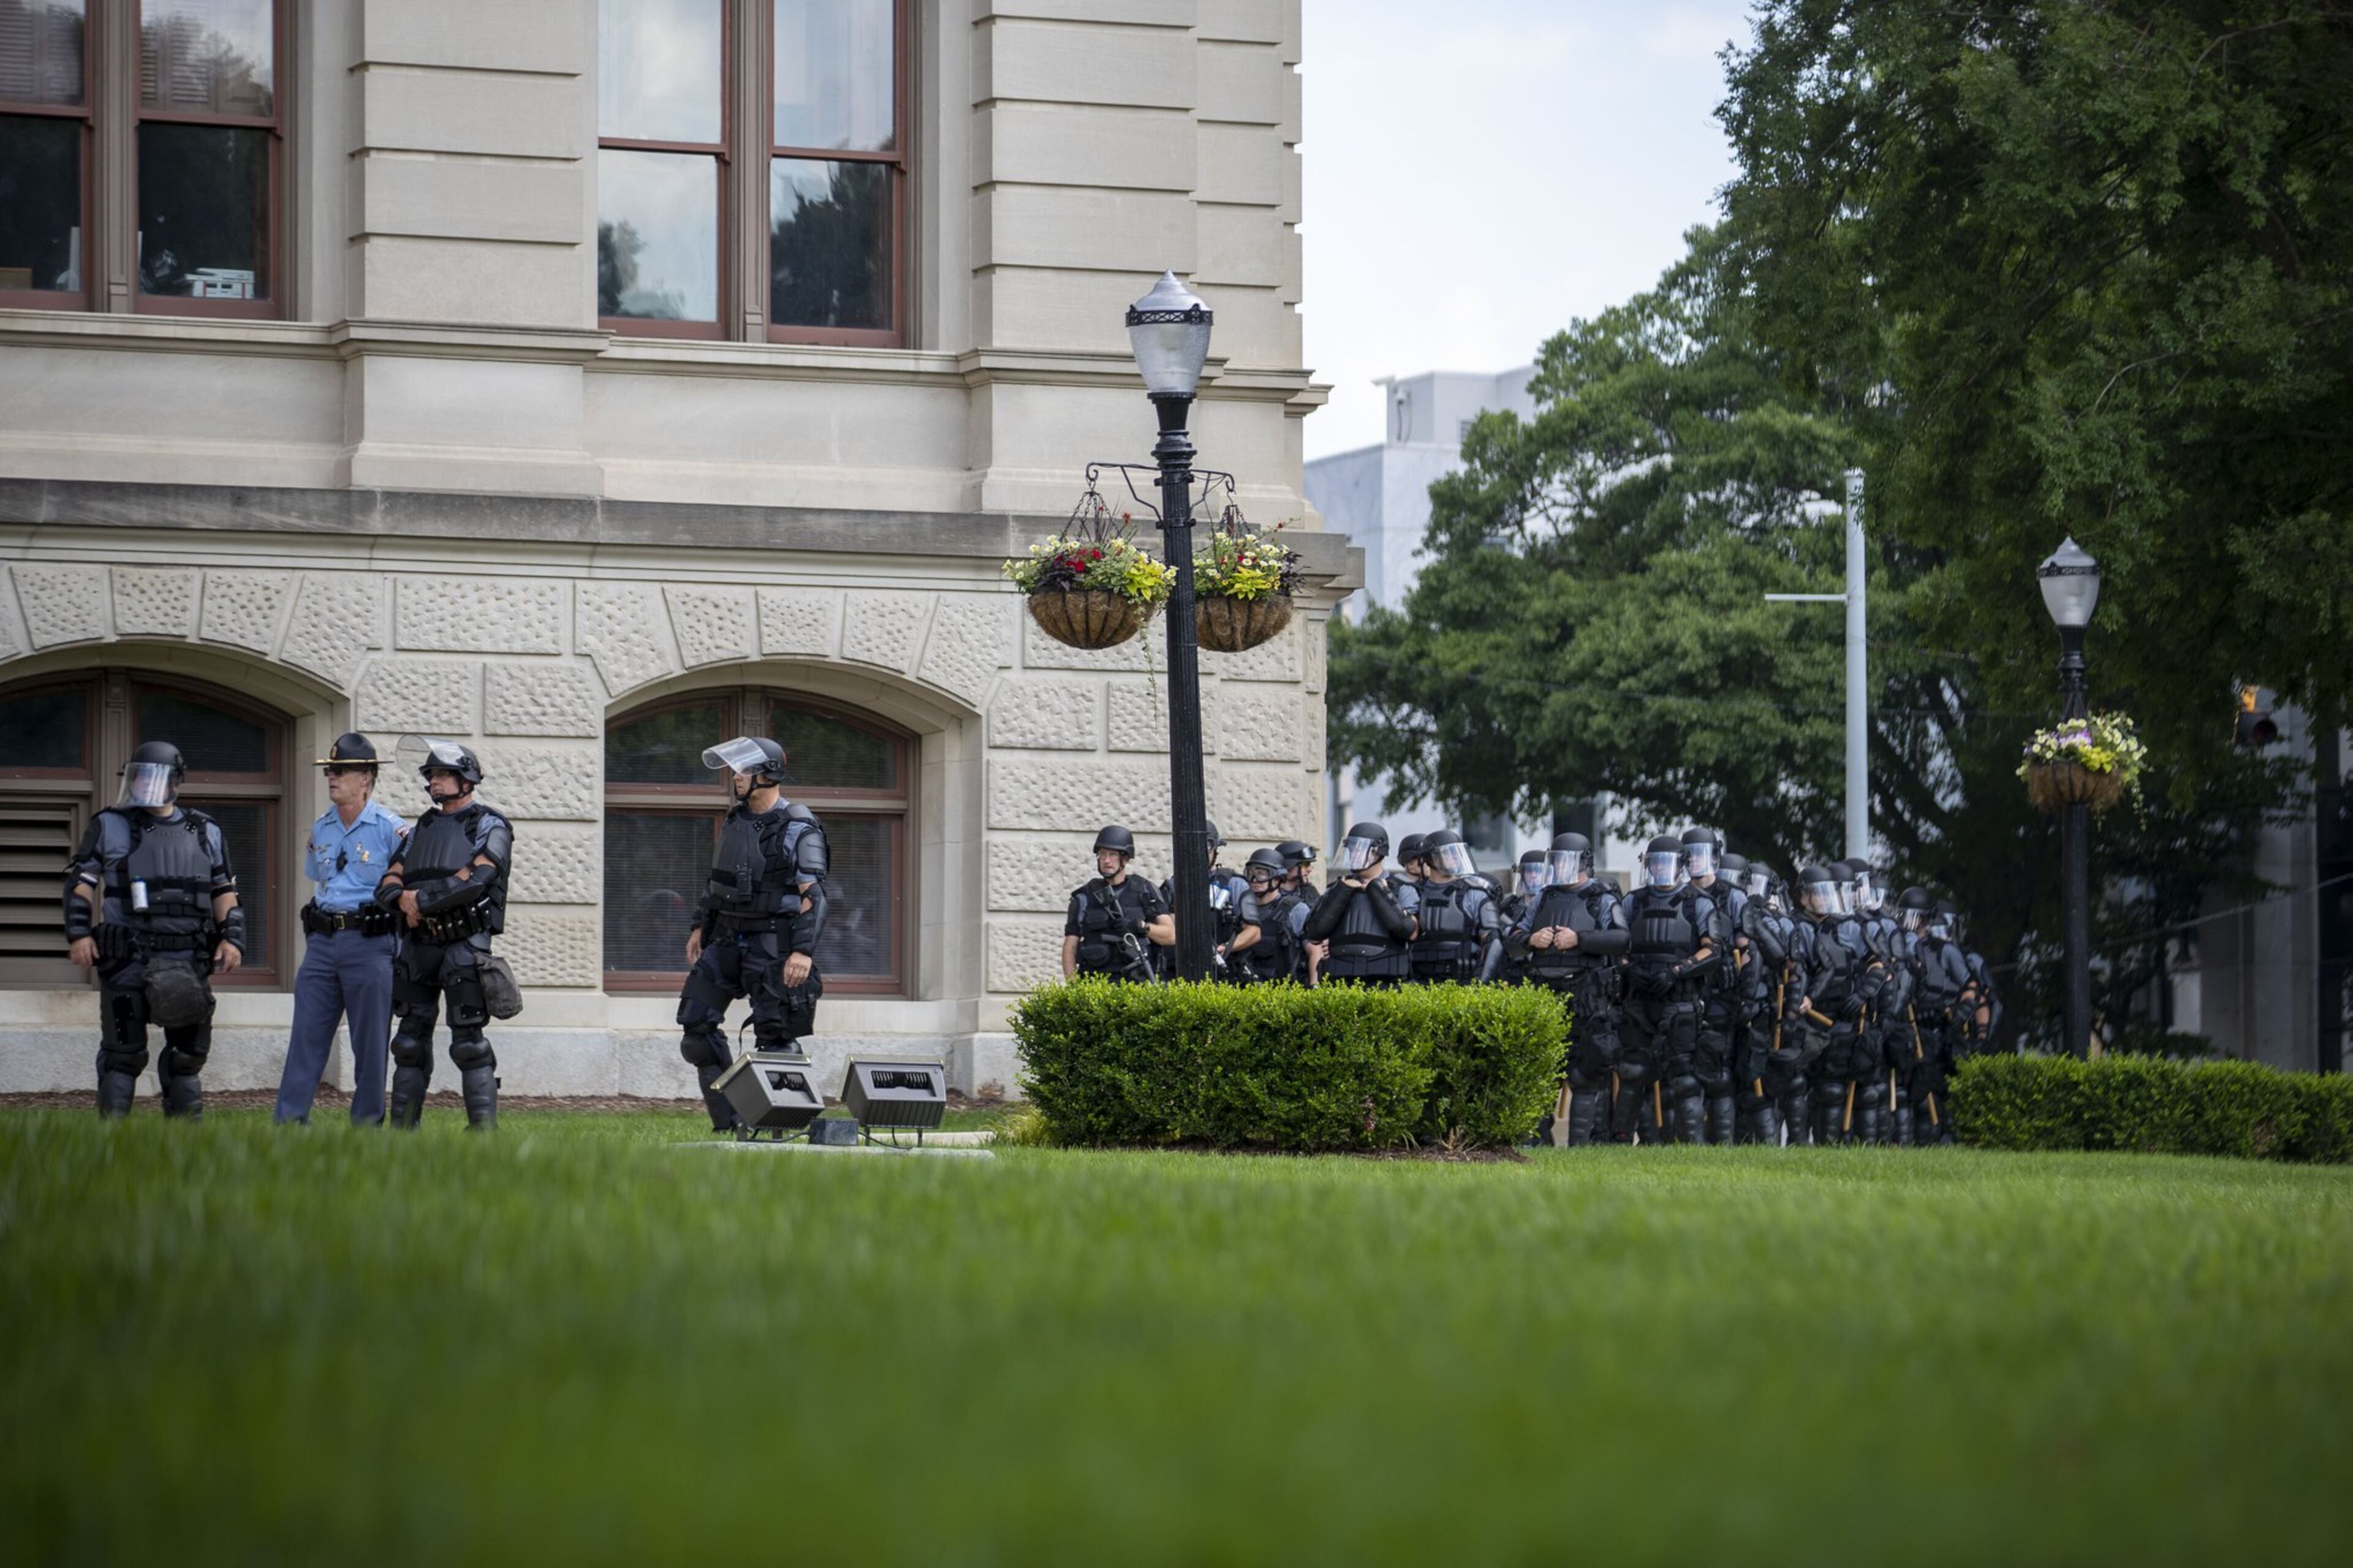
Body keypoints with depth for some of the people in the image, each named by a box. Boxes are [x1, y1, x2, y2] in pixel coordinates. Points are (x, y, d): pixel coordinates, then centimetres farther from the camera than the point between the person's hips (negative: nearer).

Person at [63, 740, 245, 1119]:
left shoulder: (206, 833, 14)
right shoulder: (110, 827, 6)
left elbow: (224, 891, 17)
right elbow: (81, 881, 3)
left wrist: (232, 938, 4)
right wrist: (79, 934, -8)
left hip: (188, 960, 3)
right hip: (127, 958, -3)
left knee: (189, 1050, 6)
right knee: (124, 1052, -4)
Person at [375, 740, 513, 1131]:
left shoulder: (489, 827, 0)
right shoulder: (422, 829, 19)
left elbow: (475, 879, -16)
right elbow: (388, 883, 11)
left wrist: (421, 900, -15)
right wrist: (406, 900, -12)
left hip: (464, 944, -6)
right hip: (417, 942, 6)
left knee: (468, 1041, -9)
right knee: (411, 1040, 7)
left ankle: (484, 1126, -8)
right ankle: (402, 1126, 10)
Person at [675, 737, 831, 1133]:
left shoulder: (799, 829, -11)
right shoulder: (735, 821, 12)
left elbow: (813, 896, -17)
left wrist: (803, 950, -24)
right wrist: (700, 926, 19)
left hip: (773, 945, -8)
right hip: (728, 938, 8)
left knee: (775, 1036, -5)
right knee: (696, 1025, 3)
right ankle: (727, 1121, 9)